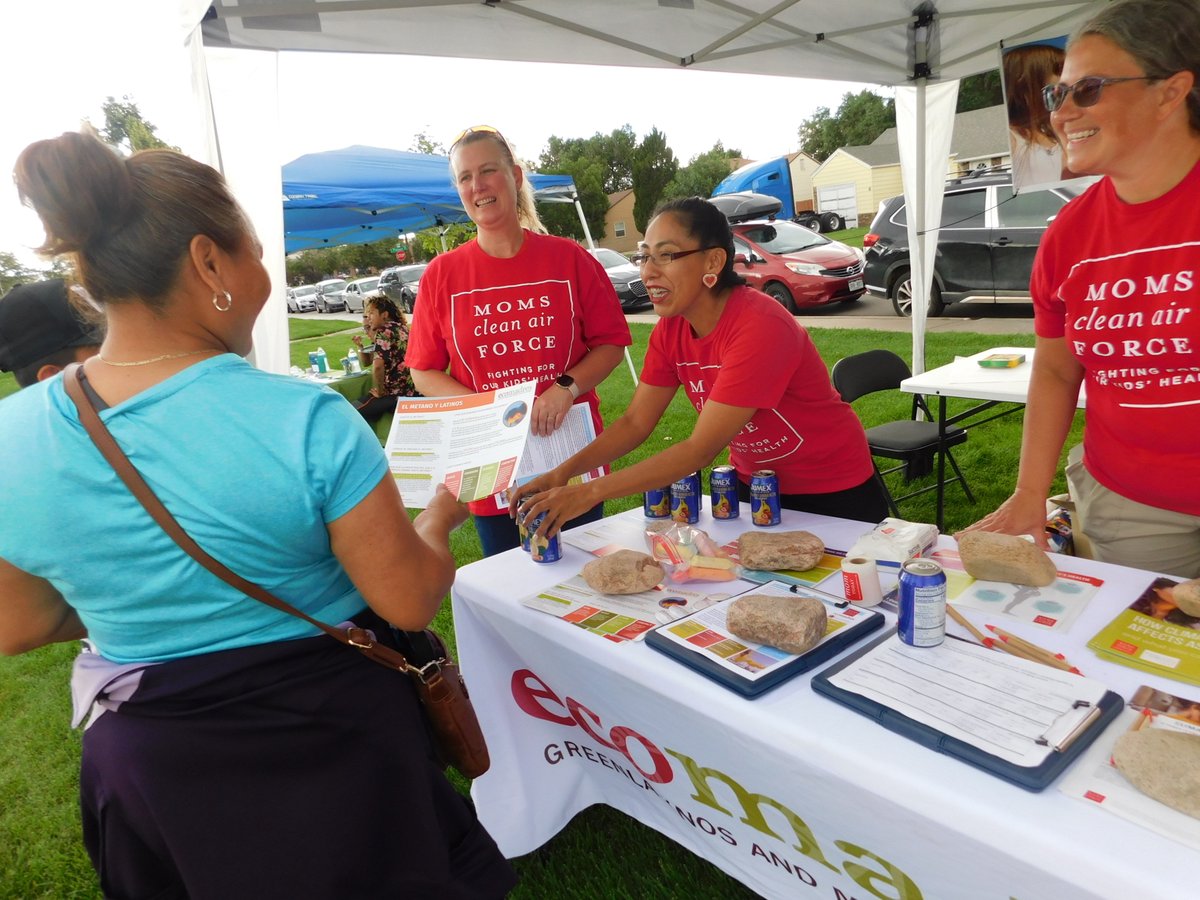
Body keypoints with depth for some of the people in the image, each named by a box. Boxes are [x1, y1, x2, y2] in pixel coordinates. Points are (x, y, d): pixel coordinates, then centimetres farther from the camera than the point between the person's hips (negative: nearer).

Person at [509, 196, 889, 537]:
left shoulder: (760, 326, -31)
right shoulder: (671, 327, -9)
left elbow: (700, 449, -33)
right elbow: (635, 422, -8)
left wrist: (589, 492, -35)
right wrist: (561, 474, -22)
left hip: (832, 494, -5)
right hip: (754, 482, 6)